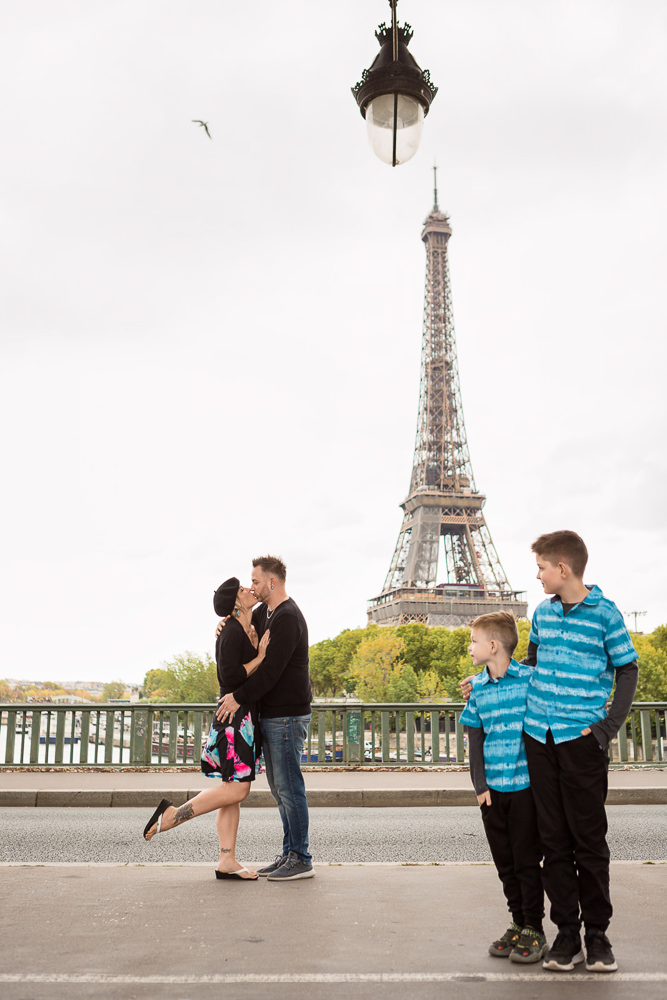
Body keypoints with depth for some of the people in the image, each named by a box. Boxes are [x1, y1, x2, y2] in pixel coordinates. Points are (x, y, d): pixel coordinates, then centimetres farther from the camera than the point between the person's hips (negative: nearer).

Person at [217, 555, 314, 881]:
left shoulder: (287, 618, -17)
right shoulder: (265, 612, 13)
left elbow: (271, 670, -22)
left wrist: (239, 697, -15)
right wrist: (227, 622, 8)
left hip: (287, 715, -10)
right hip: (272, 715, 10)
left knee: (289, 786, -5)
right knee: (278, 786, 13)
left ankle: (301, 859, 3)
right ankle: (289, 853, 21)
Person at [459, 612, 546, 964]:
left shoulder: (529, 679, -8)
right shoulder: (477, 688, 7)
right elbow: (475, 738, 9)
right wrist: (480, 785, 2)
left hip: (525, 785, -5)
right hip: (492, 789, 5)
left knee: (527, 859, 2)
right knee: (504, 862, 11)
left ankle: (534, 930, 16)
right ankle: (518, 925, 25)